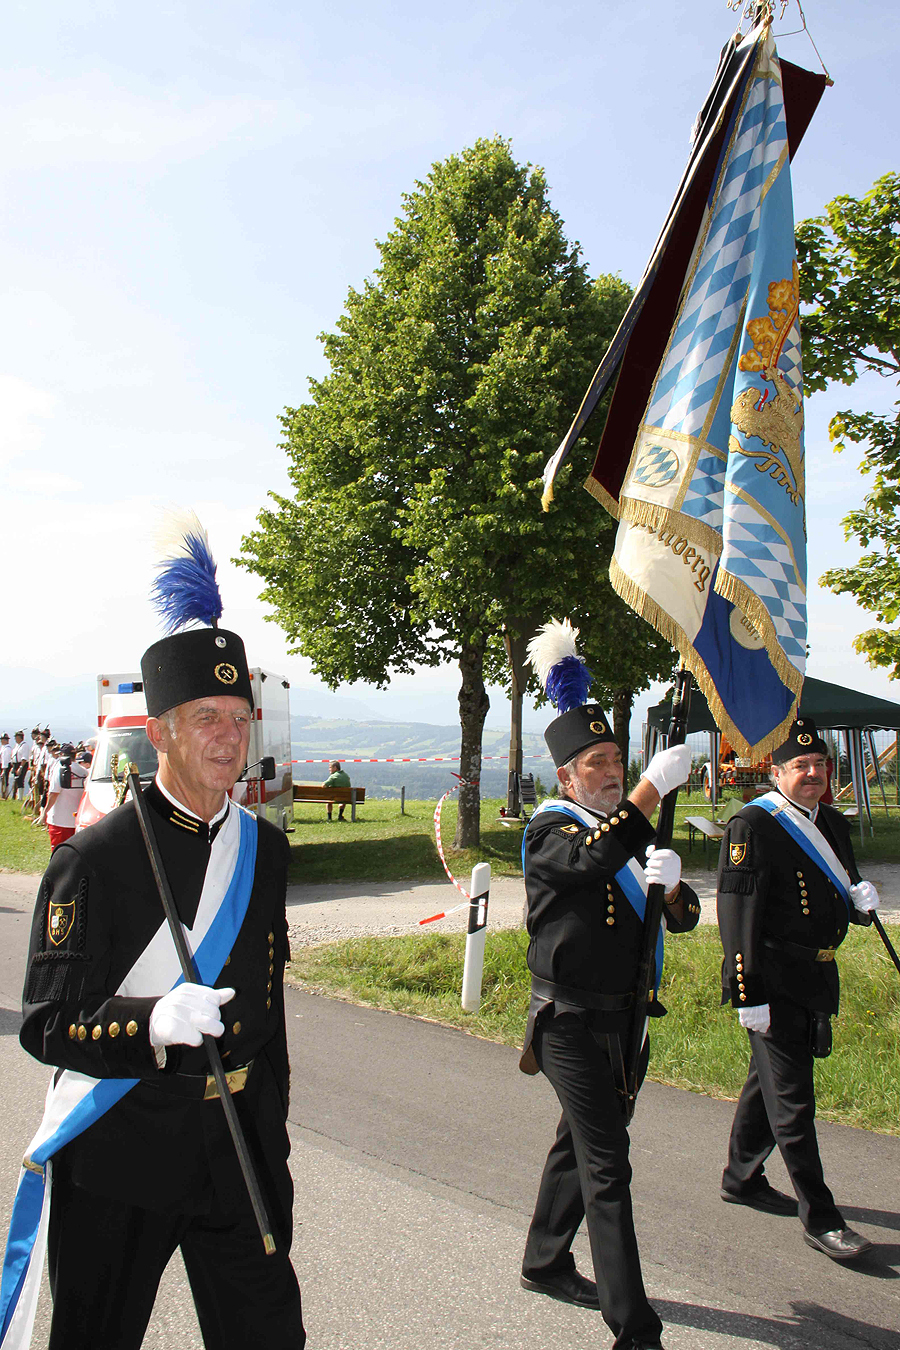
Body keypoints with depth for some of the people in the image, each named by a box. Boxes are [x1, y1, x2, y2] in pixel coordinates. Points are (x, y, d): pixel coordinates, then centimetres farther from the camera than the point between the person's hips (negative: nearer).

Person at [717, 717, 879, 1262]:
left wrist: (860, 898, -4)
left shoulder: (833, 824, 10)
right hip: (775, 983, -8)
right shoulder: (752, 826, -15)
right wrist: (749, 995, -20)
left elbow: (843, 898, 21)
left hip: (817, 981, 8)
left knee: (770, 1082, 20)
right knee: (791, 1099, 0)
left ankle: (743, 1178, 36)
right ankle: (820, 1217, 10)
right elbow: (738, 915, -17)